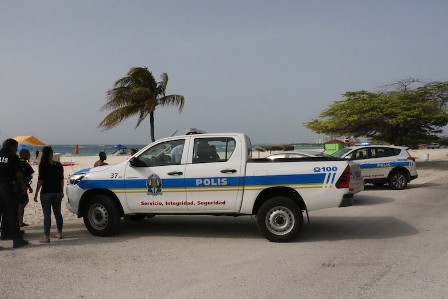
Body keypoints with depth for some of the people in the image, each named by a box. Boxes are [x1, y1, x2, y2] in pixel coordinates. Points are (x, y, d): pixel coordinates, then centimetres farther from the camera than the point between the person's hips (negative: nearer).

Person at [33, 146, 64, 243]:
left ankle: (46, 237, 0)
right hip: (57, 192, 5)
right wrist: (62, 191, 18)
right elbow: (61, 180, 9)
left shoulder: (43, 165, -10)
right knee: (57, 213, 16)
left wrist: (36, 193, -6)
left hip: (46, 193, -5)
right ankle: (59, 233, 24)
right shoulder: (59, 165, 4)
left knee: (47, 215, -1)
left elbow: (40, 180, -12)